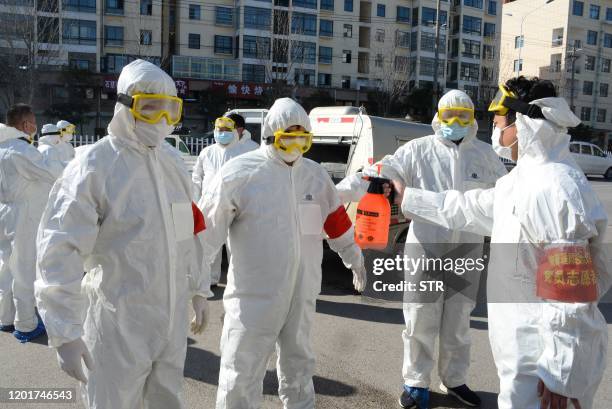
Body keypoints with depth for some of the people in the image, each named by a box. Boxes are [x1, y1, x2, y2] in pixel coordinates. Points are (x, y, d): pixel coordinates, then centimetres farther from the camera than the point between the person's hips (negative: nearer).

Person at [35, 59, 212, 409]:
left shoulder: (172, 161, 6)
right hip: (120, 324, -5)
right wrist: (65, 333, -18)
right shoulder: (94, 166, -15)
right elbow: (60, 252, -17)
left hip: (173, 317, 6)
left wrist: (199, 289, 16)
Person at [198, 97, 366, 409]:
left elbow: (335, 220, 18)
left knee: (298, 365, 23)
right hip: (254, 295, -5)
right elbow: (208, 226, -13)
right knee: (241, 377, 1)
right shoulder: (240, 173, -11)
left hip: (302, 292, 5)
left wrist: (354, 260, 26)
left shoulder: (316, 175, 7)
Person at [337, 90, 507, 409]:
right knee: (420, 320, 6)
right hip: (425, 246, -2)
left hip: (468, 250, 3)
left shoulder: (484, 154, 4)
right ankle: (416, 382, 25)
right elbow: (380, 173, -14)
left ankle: (454, 380, 35)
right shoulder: (419, 150, -6)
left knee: (458, 321, 16)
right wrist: (335, 193, -25)